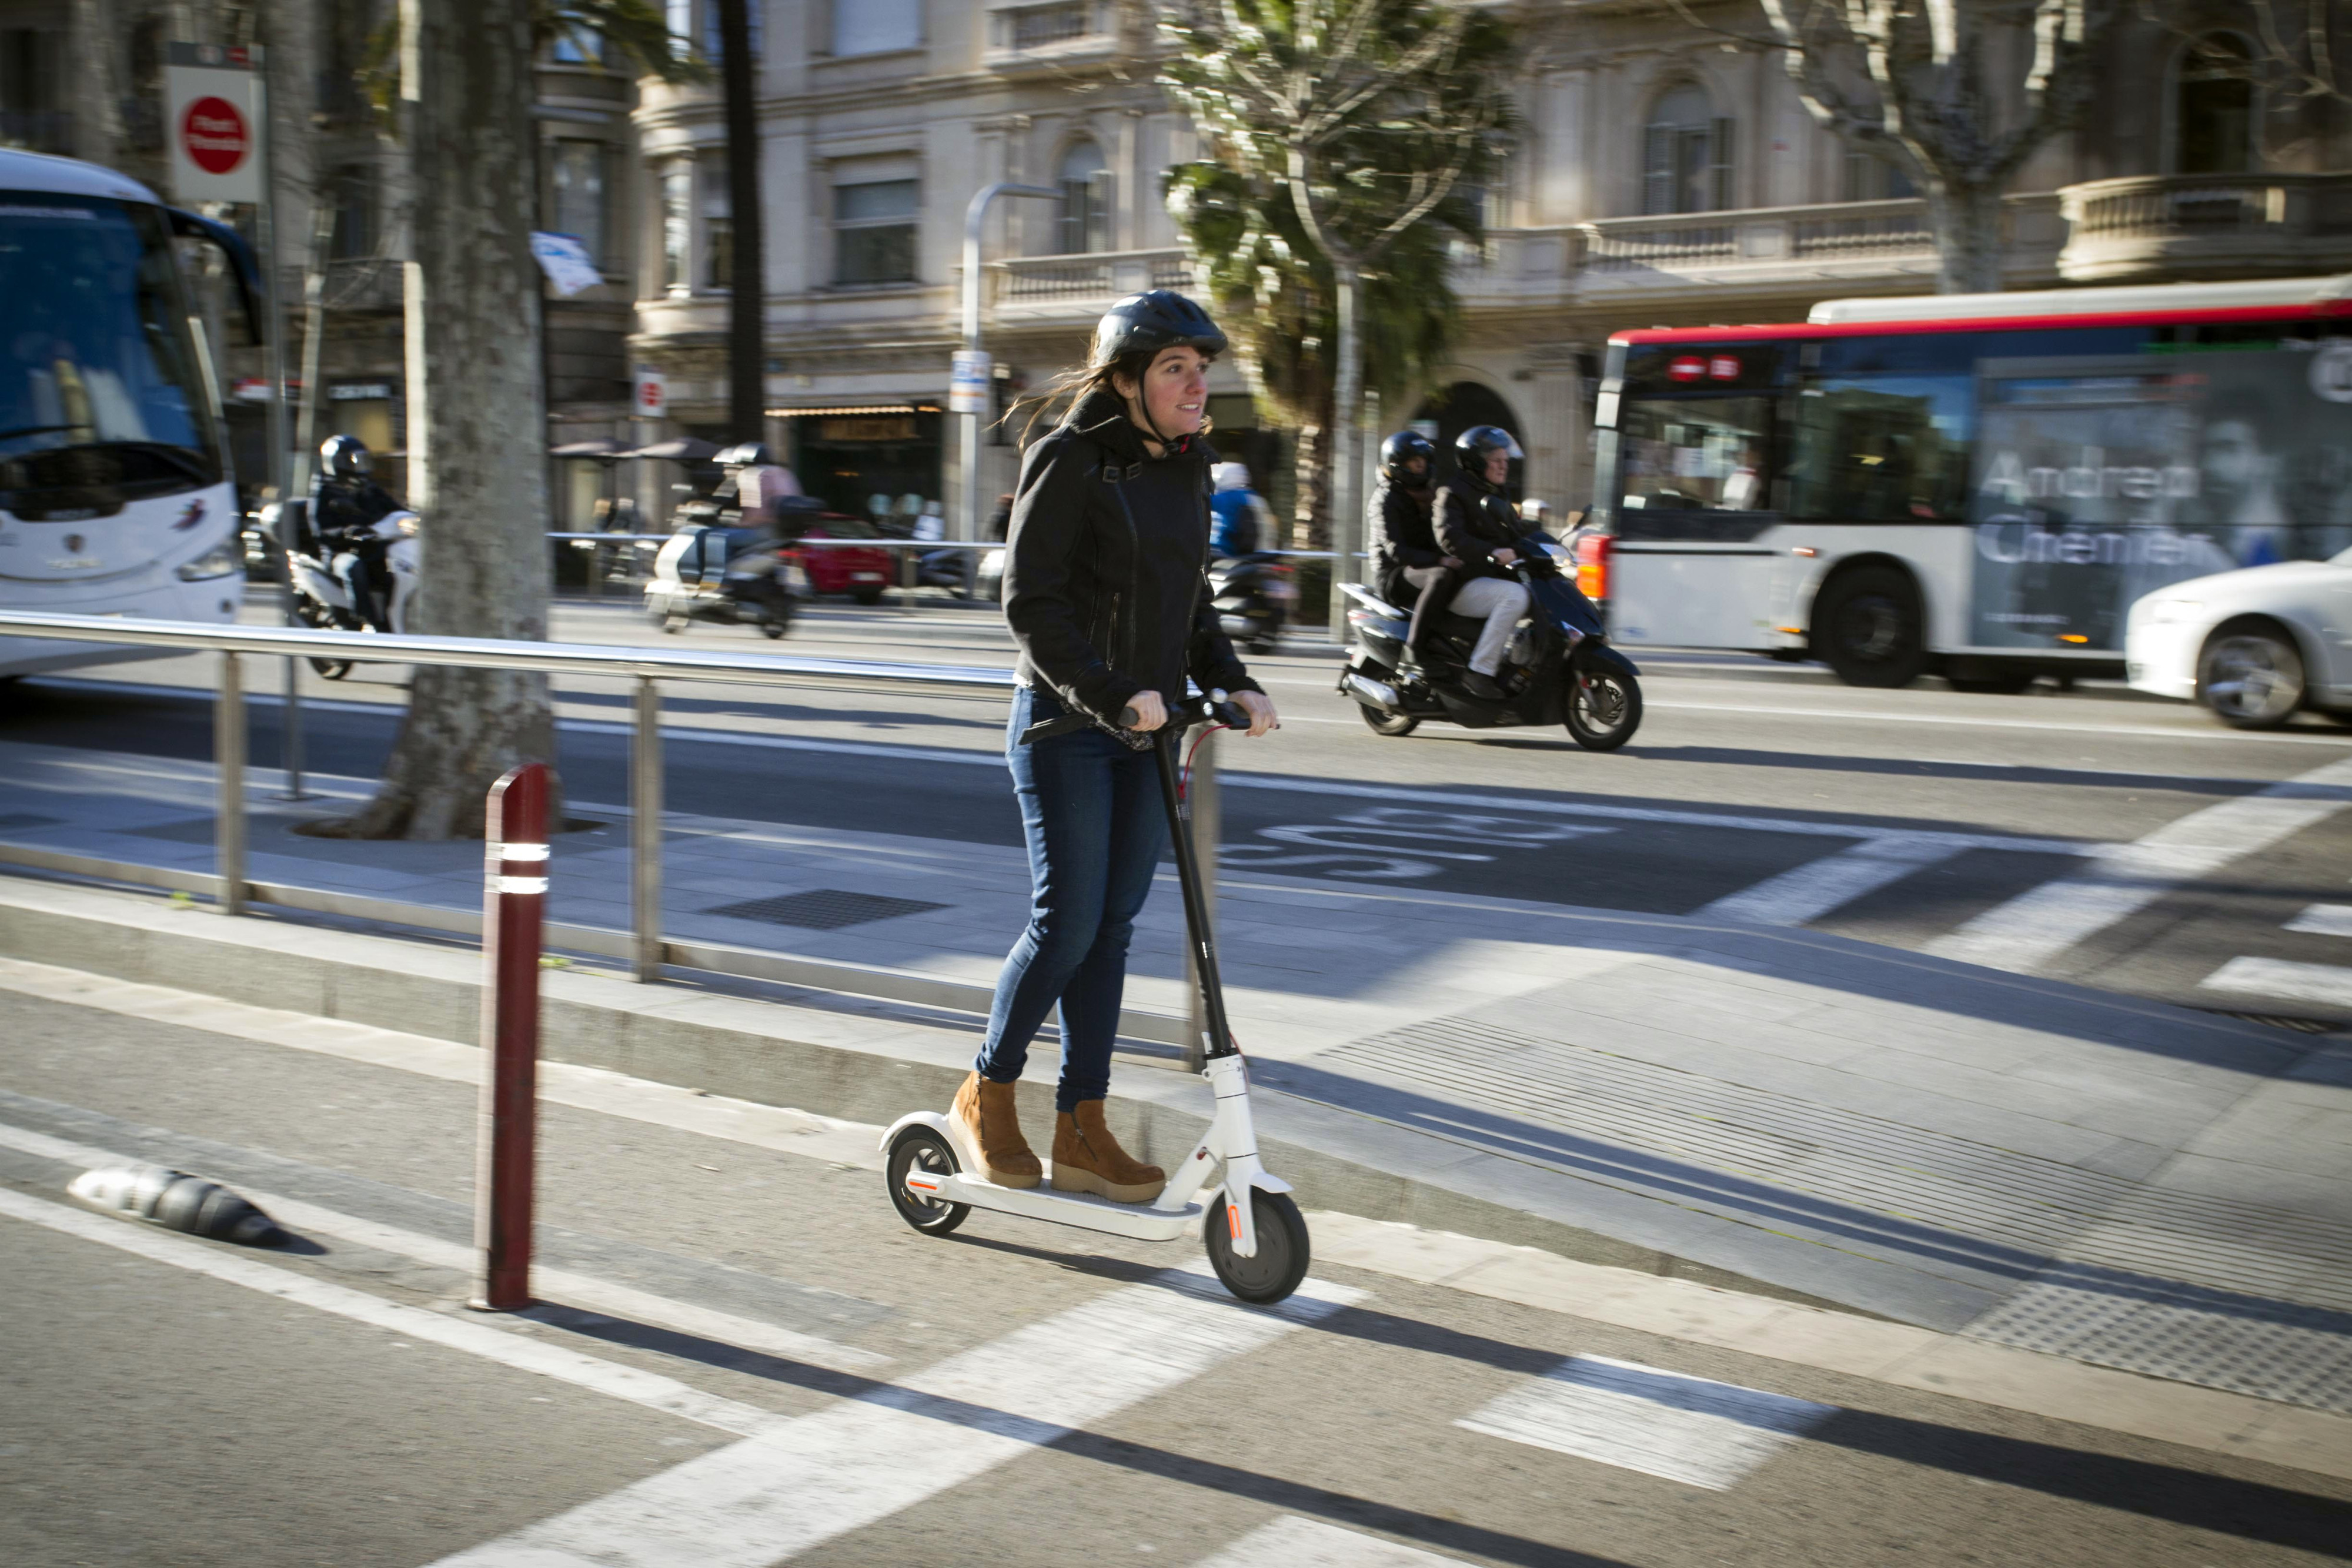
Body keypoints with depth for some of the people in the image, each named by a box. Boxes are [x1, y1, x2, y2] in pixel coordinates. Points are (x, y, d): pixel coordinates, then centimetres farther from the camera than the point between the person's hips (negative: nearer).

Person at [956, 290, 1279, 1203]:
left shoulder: (1186, 471, 12)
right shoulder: (1069, 461, -10)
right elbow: (1032, 605, -15)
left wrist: (1232, 684, 4)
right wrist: (1110, 696, -24)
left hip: (1149, 725, 7)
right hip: (1064, 722, -7)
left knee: (1114, 926, 7)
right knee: (1067, 923, -6)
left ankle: (1080, 1130, 13)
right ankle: (987, 1090, 15)